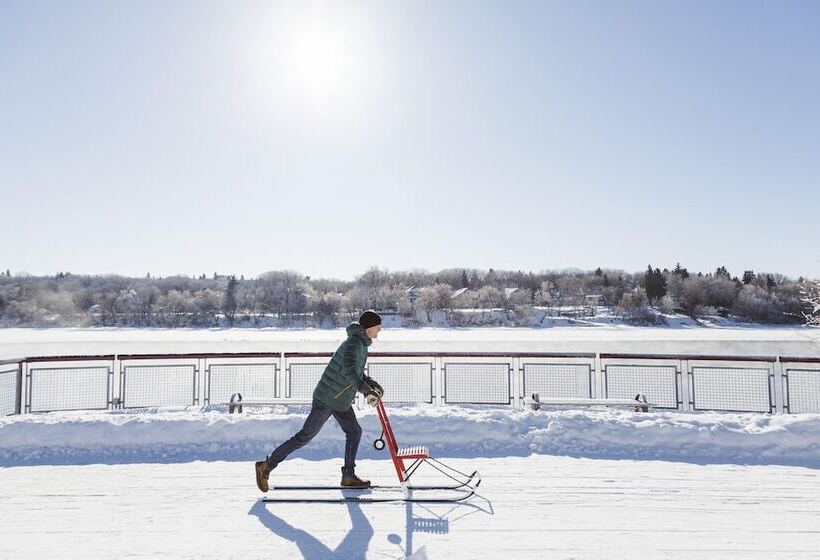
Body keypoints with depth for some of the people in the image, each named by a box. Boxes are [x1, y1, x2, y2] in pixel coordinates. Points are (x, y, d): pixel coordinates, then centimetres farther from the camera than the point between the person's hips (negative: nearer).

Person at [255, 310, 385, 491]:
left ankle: (348, 476, 20)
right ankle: (266, 466, 9)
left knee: (354, 432, 10)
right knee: (305, 436, -2)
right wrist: (366, 390, -36)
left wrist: (369, 382, 10)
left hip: (342, 401, 10)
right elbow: (348, 369, -36)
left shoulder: (362, 343, 10)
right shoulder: (353, 343, -21)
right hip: (326, 400, -10)